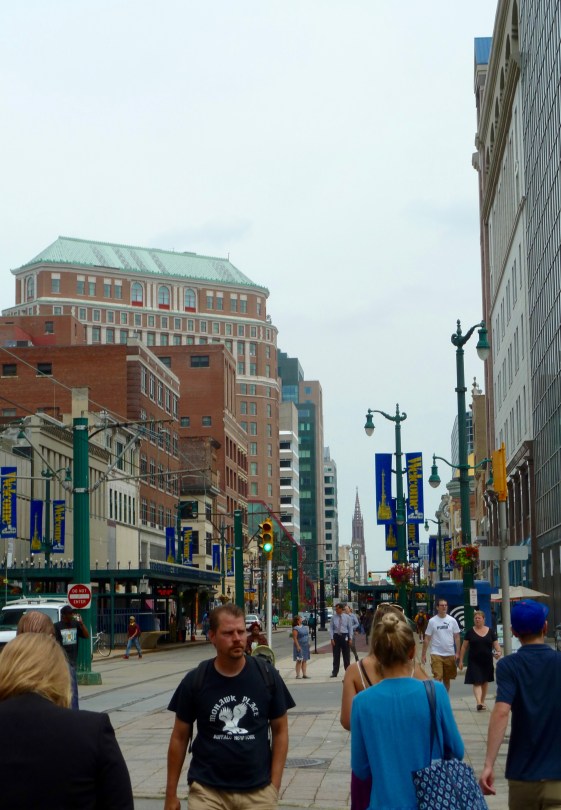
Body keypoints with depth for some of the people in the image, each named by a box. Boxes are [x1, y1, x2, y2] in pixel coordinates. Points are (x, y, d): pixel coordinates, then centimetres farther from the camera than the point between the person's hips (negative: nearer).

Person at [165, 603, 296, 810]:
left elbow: (280, 731, 4)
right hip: (207, 790, 0)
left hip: (258, 790, 1)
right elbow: (180, 737, 4)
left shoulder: (267, 676, -3)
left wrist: (274, 785, -2)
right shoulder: (195, 681, -4)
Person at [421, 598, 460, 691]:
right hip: (436, 654, -3)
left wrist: (457, 652, -2)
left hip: (450, 654, 3)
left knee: (447, 678, 12)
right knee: (437, 677, -12)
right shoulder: (432, 621, -4)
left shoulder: (452, 620, 2)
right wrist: (423, 654, -3)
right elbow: (427, 639, -1)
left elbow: (457, 637, 5)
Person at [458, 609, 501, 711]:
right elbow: (464, 647, 4)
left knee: (485, 682, 14)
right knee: (476, 682, -12)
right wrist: (461, 660, 1)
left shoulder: (490, 631, 3)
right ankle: (478, 702, -23)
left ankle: (482, 701, 28)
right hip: (474, 662, -2)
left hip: (487, 661, 2)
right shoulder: (470, 632, 0)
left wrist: (498, 652, -19)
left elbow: (496, 644, 3)